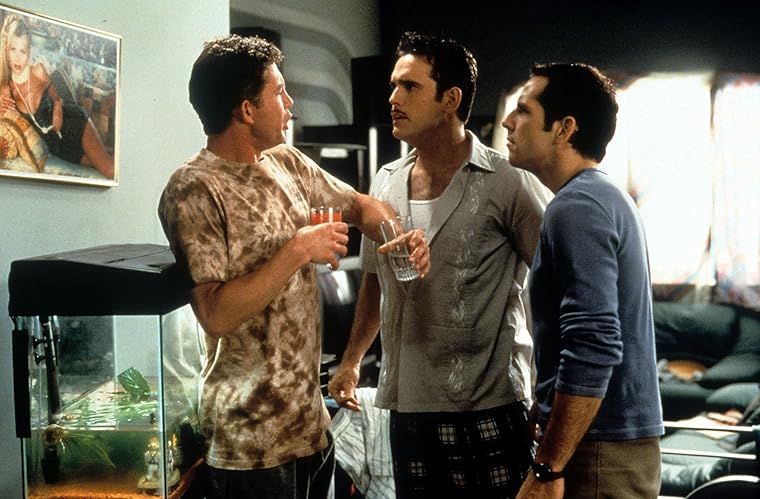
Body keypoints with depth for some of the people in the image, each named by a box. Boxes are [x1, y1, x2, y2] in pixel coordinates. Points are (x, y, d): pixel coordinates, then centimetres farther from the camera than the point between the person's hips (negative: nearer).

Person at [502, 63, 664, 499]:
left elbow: (592, 350, -25)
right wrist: (541, 414, 24)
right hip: (623, 438, 9)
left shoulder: (577, 207, -17)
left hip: (598, 451, -9)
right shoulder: (608, 198, 14)